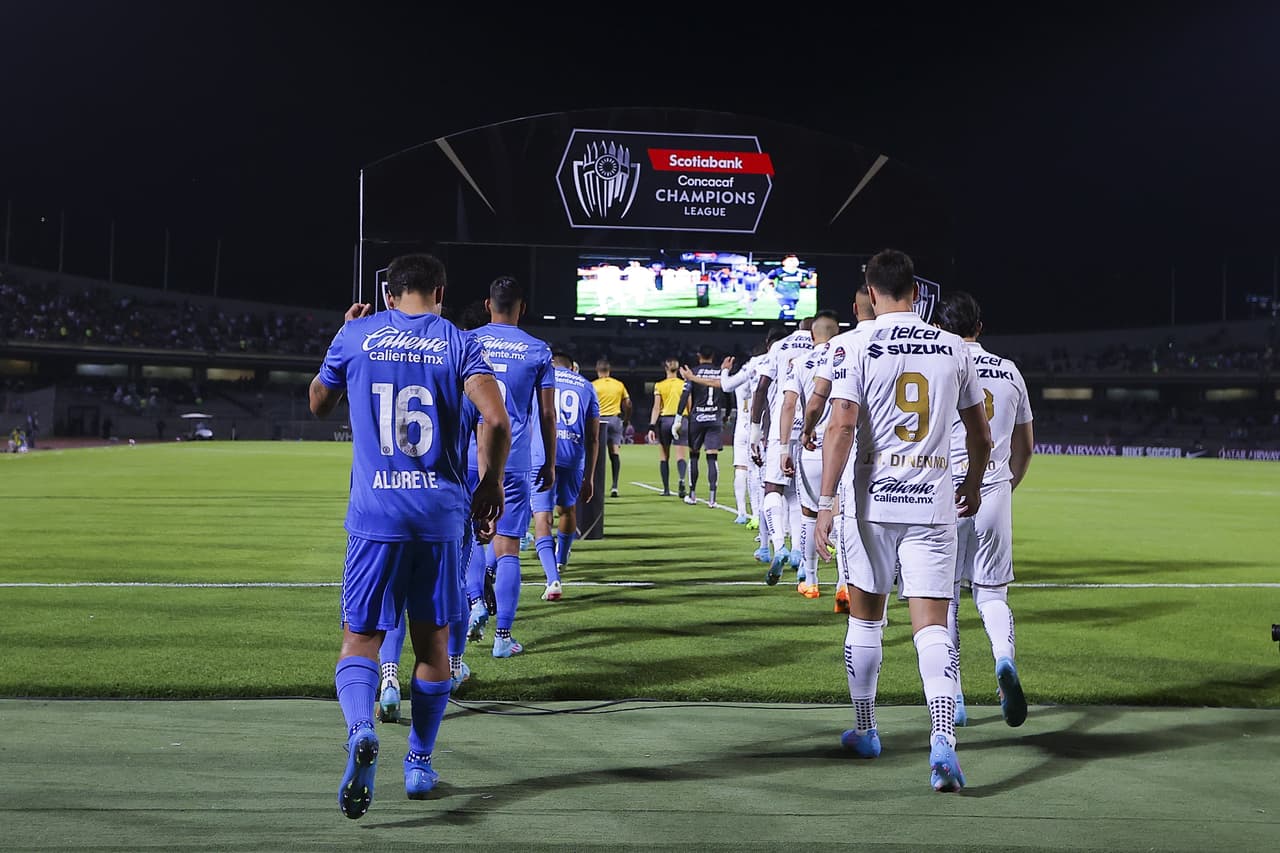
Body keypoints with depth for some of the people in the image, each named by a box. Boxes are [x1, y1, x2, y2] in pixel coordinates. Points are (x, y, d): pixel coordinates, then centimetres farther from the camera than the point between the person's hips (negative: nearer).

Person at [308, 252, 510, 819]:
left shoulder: (357, 336, 4)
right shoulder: (458, 344, 2)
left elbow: (318, 405, 19)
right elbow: (496, 420, -13)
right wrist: (490, 483, 1)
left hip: (375, 513, 0)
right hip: (441, 513, 1)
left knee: (360, 639, 3)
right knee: (433, 643, 15)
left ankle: (360, 730, -26)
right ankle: (419, 765, 22)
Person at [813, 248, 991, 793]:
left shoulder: (858, 349, -4)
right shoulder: (954, 350, 6)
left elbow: (841, 427, -14)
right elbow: (980, 434, 13)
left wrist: (825, 504, -13)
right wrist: (973, 485, 31)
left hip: (873, 502, -1)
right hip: (933, 503, 1)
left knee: (865, 617, 16)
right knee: (931, 626, -2)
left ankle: (865, 731, 29)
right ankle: (943, 741, -20)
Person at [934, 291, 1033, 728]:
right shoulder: (1010, 372, 9)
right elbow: (1025, 447, 15)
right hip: (994, 492, 3)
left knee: (944, 595, 7)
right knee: (991, 592, 11)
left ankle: (952, 698, 9)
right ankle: (1004, 658, -18)